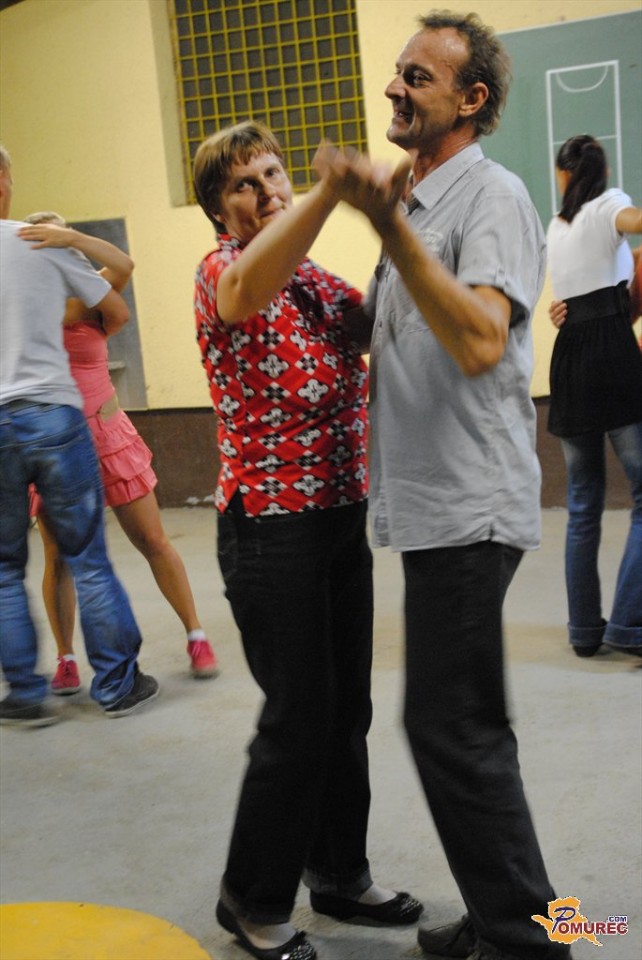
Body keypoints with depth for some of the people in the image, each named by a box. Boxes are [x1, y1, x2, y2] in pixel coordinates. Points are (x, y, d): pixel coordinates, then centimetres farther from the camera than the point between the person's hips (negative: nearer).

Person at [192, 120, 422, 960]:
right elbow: (245, 290, -35)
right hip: (271, 528, -7)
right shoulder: (221, 271, -10)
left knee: (347, 711, 14)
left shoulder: (319, 278, 15)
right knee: (299, 716, -2)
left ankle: (339, 874, 32)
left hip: (343, 519, 7)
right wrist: (332, 191, -50)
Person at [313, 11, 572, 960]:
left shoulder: (492, 196, -10)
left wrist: (388, 224, -32)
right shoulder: (413, 202, 17)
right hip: (430, 504, 9)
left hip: (468, 508, -9)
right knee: (460, 724, 15)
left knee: (450, 725, -5)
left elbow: (481, 343, -27)